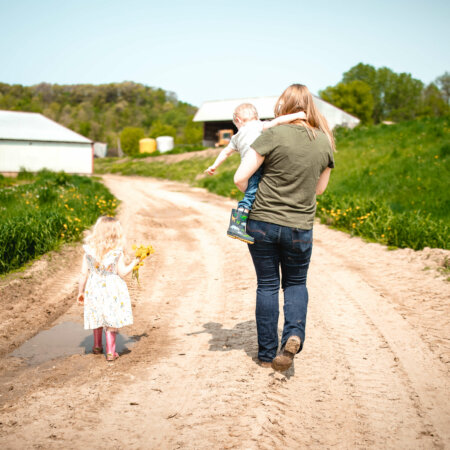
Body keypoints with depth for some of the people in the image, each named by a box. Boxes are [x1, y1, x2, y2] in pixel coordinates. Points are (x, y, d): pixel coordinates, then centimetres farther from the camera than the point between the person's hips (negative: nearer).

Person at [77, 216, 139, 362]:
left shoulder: (89, 251, -8)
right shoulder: (117, 252, -14)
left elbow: (84, 273, -3)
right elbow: (122, 272, -10)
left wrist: (80, 291, 7)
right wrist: (134, 262, 6)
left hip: (94, 288, 3)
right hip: (112, 289, -3)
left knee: (98, 316, 21)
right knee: (112, 321, 8)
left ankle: (97, 346, 37)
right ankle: (110, 352, 12)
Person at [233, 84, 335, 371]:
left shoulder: (274, 136, -12)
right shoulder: (325, 142, -1)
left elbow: (240, 178, -12)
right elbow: (320, 189, 10)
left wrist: (254, 196, 8)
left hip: (262, 222, -2)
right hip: (299, 227, 2)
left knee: (267, 285, 12)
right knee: (296, 283, 22)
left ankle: (267, 353, 20)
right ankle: (294, 335, -3)